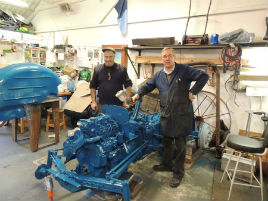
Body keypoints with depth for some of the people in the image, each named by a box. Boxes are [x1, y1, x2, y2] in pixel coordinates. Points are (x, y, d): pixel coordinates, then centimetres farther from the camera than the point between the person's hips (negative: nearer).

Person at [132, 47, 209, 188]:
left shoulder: (184, 70, -5)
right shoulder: (159, 75, 10)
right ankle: (166, 164, 40)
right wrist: (138, 94, 6)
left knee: (180, 145, 6)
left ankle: (178, 173, 22)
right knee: (166, 142, 19)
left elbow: (204, 76, -7)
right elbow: (148, 86, 21)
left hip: (181, 115, -4)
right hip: (166, 115, 5)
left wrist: (193, 91, -12)